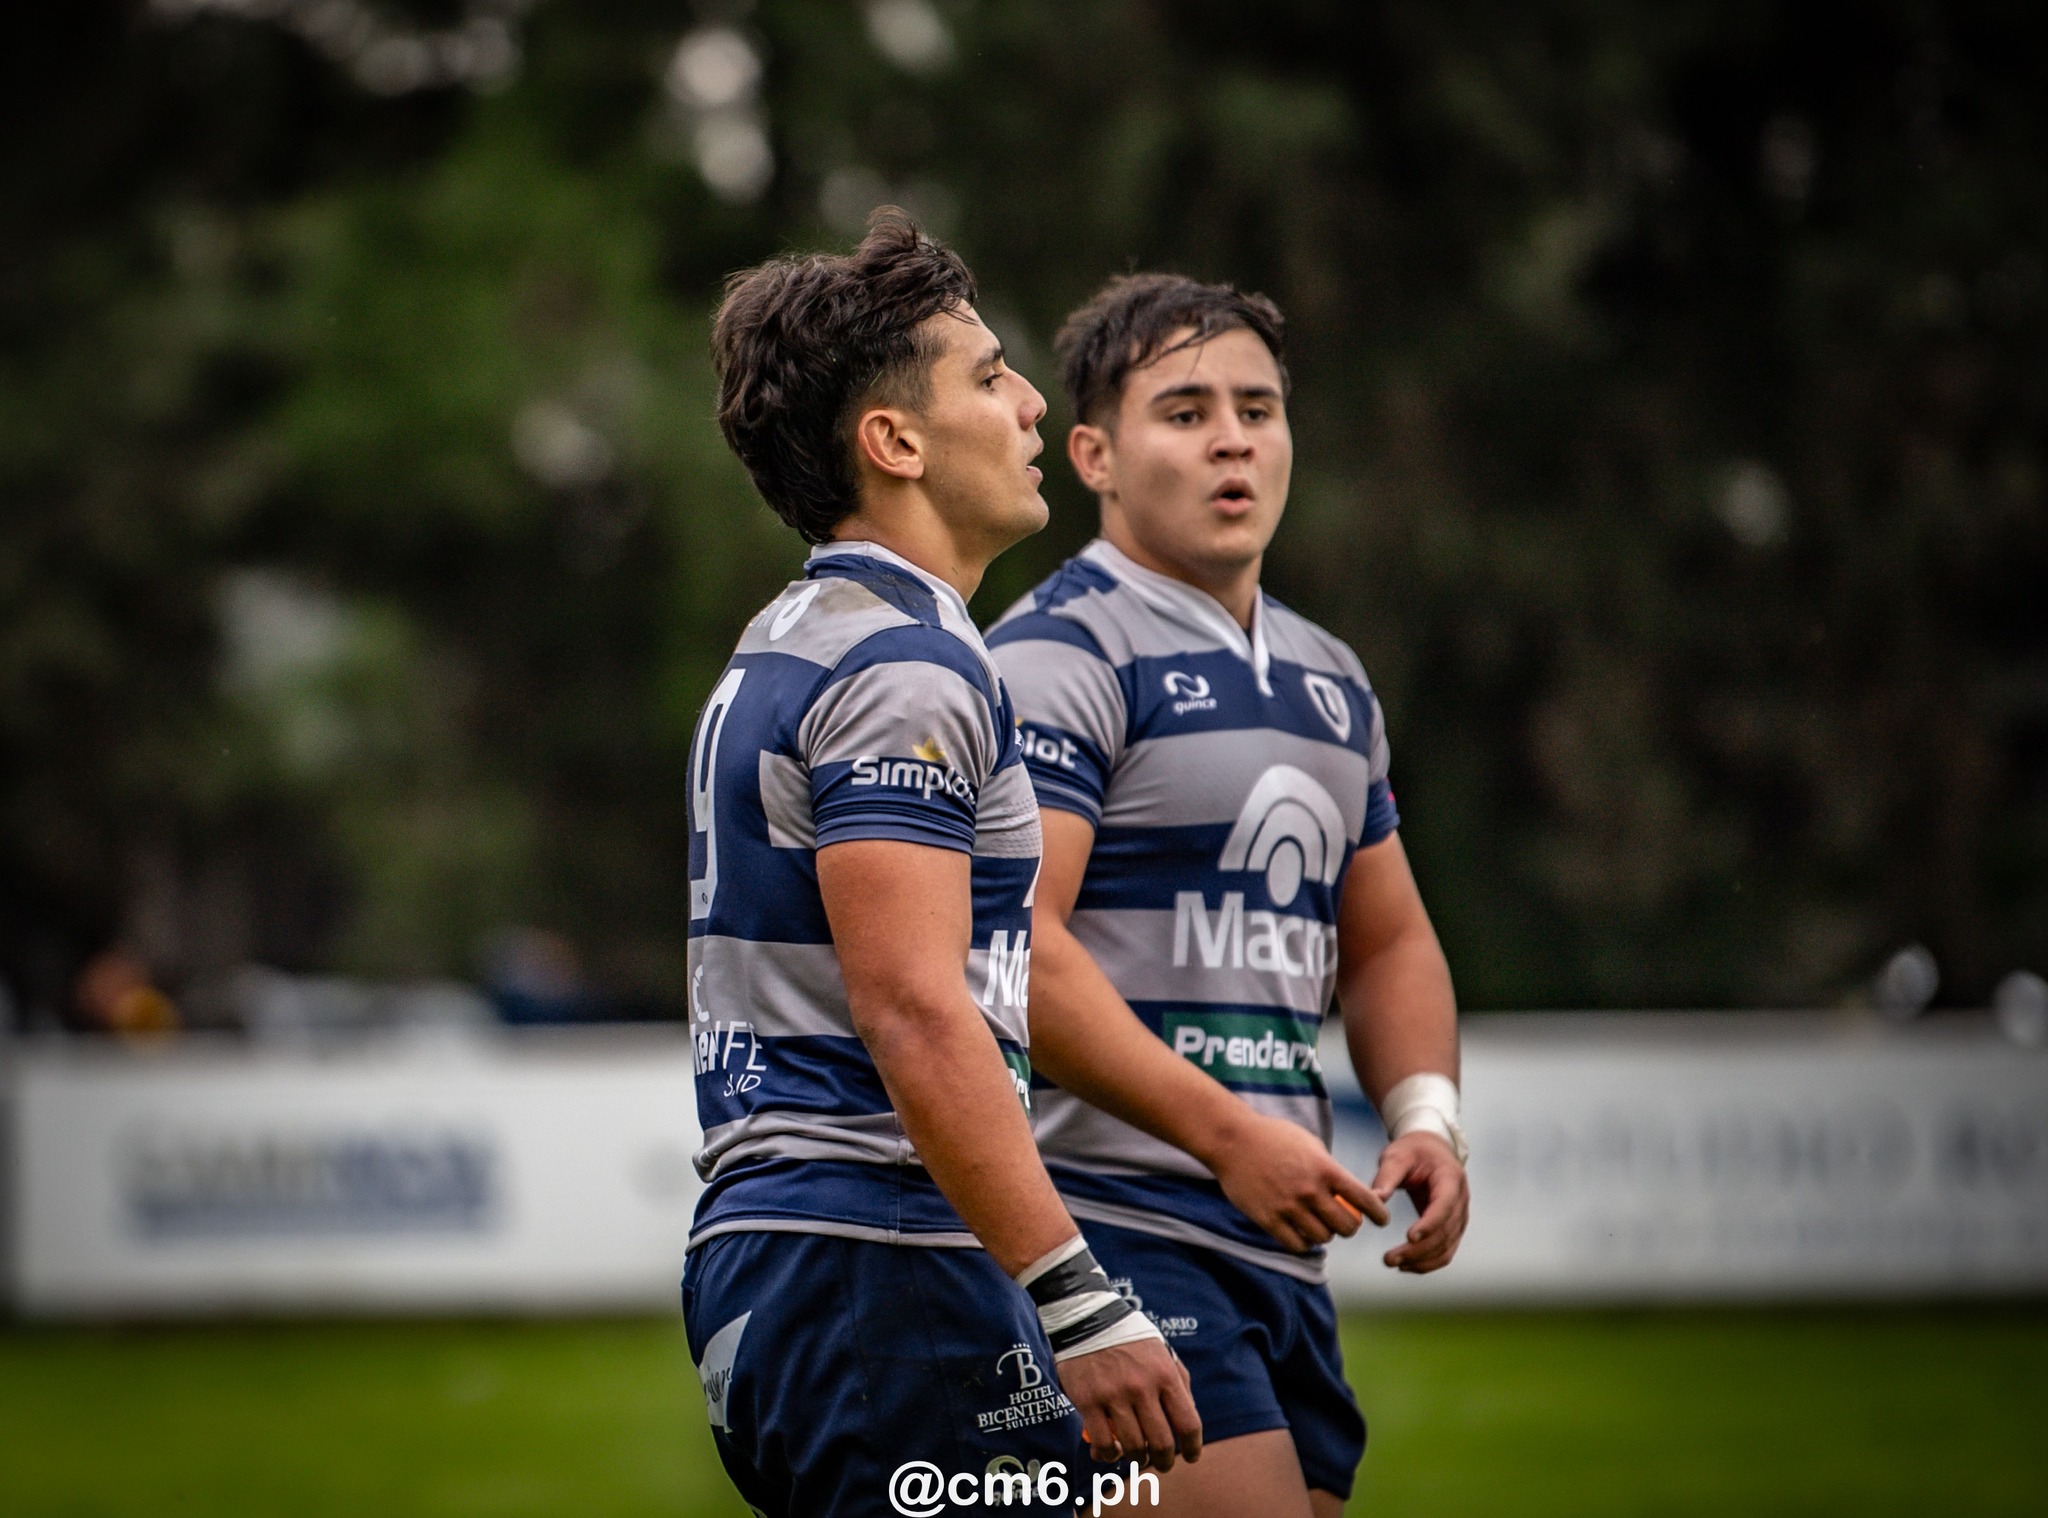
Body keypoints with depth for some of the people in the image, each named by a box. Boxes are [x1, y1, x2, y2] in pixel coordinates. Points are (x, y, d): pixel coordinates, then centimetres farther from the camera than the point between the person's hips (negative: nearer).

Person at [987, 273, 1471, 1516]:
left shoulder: (1331, 681, 20)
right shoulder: (1056, 658, -8)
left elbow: (1387, 938, 28)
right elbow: (1012, 952, -18)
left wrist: (1427, 1117, 8)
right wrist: (1231, 1134, -22)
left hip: (1281, 1248, 8)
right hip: (1116, 1229, -8)